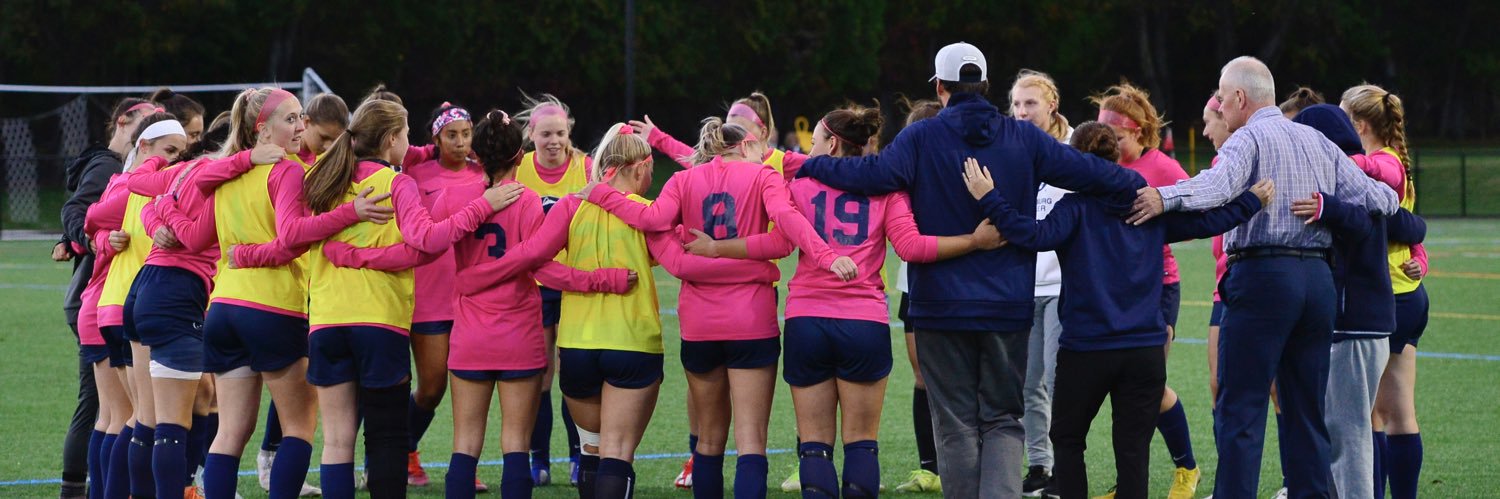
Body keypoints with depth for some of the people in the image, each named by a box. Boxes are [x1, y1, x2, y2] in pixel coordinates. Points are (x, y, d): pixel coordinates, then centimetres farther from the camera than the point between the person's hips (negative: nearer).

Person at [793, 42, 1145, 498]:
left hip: (941, 306, -2)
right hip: (1009, 307, 2)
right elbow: (1089, 172, 2)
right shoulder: (1023, 138, 2)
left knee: (957, 425, 6)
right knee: (1003, 420, 8)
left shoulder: (921, 138, -5)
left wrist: (811, 165, -8)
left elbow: (879, 174, -20)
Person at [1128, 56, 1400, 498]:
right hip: (1318, 278, 7)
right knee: (1307, 411, 11)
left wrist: (1166, 197, -34)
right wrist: (1390, 197, 29)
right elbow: (1370, 197, 10)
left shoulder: (1249, 138, -3)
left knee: (1240, 408, -7)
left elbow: (1220, 184, -25)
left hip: (1262, 275, -7)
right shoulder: (1320, 142, 17)